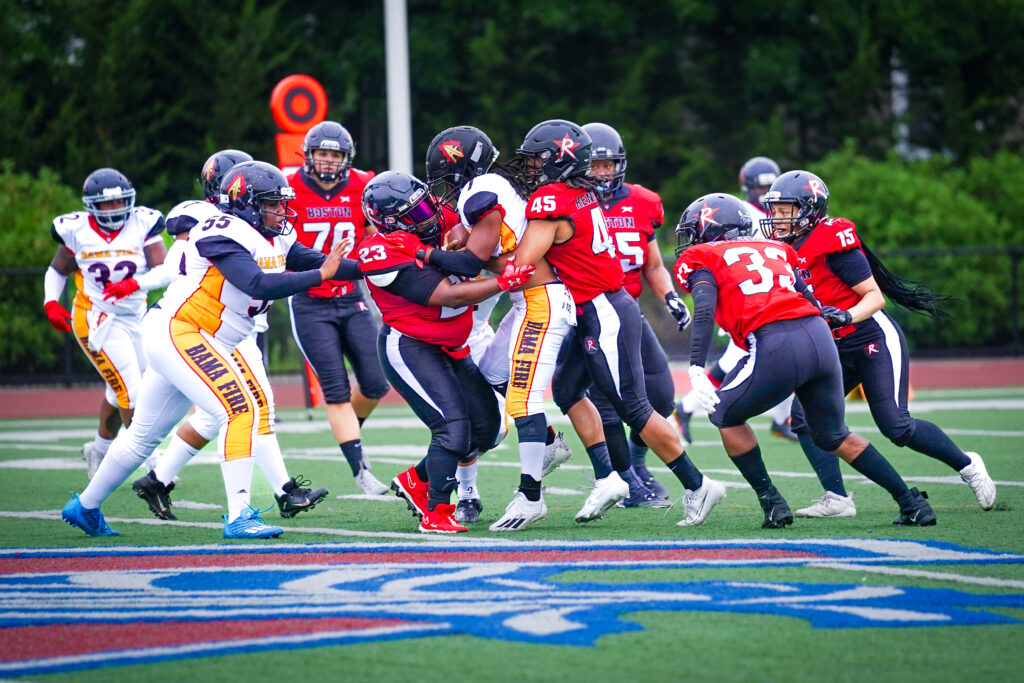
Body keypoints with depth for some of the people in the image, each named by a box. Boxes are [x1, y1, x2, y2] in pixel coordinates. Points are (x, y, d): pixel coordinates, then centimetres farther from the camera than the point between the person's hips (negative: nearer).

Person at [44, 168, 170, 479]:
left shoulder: (143, 225, -7)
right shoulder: (77, 231, -7)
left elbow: (165, 271, -14)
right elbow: (57, 270, 8)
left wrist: (134, 284, -30)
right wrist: (51, 303, -8)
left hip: (135, 317, 4)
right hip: (97, 321, -4)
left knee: (119, 392, 20)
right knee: (132, 391, -13)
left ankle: (100, 450, 44)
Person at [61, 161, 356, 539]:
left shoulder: (276, 240, 10)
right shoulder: (226, 234, -19)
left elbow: (317, 262, 10)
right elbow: (258, 284, -29)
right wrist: (320, 274, -27)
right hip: (176, 334, -10)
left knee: (145, 434, 19)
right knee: (241, 412, -19)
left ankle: (85, 507, 34)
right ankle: (238, 517, -20)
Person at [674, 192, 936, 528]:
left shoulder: (702, 260, 14)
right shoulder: (774, 249, 30)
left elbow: (704, 311, -5)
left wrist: (696, 369, -13)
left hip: (775, 344, -6)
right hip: (820, 337, 6)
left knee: (727, 416, 19)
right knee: (834, 435, 23)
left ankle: (772, 503, 14)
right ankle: (912, 502, 18)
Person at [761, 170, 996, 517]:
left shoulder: (832, 242, -19)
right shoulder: (784, 249, 5)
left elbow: (875, 296, -18)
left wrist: (844, 316, -34)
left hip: (874, 339, -8)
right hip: (837, 351, 8)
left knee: (896, 426, -11)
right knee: (804, 415, -8)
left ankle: (966, 465, 12)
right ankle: (837, 498, -6)